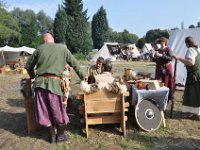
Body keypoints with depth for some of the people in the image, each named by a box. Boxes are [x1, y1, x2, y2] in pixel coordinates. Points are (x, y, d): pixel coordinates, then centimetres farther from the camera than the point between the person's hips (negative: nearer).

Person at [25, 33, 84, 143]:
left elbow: (28, 66, 19)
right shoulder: (62, 48, 9)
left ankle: (52, 135, 26)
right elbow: (74, 64, 13)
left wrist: (33, 77, 36)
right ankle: (60, 135, 25)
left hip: (40, 82, 2)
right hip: (54, 83, -2)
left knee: (45, 109, 14)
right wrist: (81, 76, 25)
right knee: (58, 109, 11)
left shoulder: (40, 49, 12)